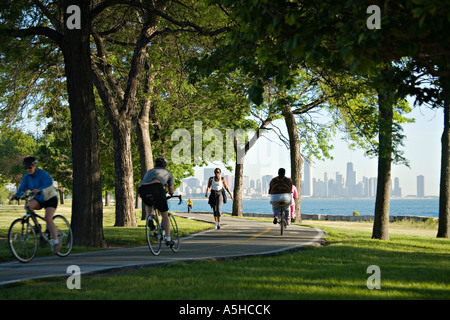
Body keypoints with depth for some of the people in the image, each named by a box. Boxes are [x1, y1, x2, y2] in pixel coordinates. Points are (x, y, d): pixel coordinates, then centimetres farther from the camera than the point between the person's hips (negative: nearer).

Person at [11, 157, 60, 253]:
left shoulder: (43, 174, -20)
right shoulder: (26, 177, -3)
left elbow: (49, 186, -33)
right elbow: (22, 188, -9)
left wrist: (39, 190, -52)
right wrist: (17, 195, -30)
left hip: (50, 198, -5)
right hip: (39, 199, 5)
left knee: (48, 219, -23)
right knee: (28, 205, -27)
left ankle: (56, 242, -18)